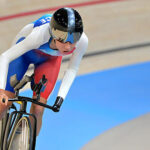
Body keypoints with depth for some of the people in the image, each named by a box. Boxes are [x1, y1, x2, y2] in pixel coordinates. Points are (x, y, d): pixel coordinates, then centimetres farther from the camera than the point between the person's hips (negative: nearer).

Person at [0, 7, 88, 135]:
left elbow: (72, 69, -15)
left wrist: (61, 97, -22)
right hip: (25, 52, -2)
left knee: (37, 110, -9)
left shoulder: (82, 41, -35)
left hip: (50, 60, 2)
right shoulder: (40, 34, -45)